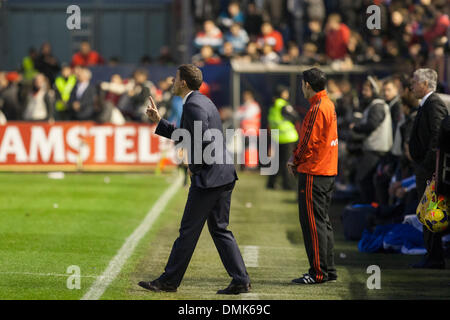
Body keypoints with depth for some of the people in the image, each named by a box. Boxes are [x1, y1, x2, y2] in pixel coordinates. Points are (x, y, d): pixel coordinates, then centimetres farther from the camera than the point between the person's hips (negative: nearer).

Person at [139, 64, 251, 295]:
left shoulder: (193, 105, -15)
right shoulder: (202, 101, 17)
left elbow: (204, 142, -24)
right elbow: (186, 136, 28)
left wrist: (194, 167, -9)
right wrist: (159, 122, 25)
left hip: (208, 179, -10)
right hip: (224, 175, 10)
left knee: (189, 230, 0)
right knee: (219, 230, 12)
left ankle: (169, 280, 9)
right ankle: (240, 280, 6)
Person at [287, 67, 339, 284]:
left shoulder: (317, 109, -16)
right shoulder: (328, 104, 14)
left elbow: (309, 142, -18)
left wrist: (295, 161, -2)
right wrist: (297, 157, 10)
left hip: (313, 173, -10)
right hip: (329, 171, 10)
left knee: (313, 223, -6)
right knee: (323, 221, 15)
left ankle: (318, 272, -5)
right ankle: (328, 270, 18)